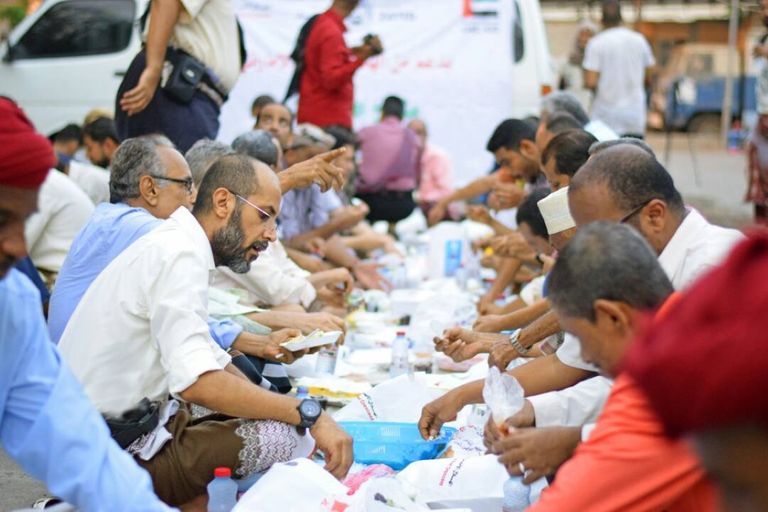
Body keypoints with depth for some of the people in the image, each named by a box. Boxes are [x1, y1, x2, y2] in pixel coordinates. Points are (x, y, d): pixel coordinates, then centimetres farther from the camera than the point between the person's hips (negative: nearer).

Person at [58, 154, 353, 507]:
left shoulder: (173, 245, 16)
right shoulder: (180, 256, -16)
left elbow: (212, 361, 21)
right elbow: (197, 381, -29)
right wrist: (310, 415, -25)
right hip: (113, 456, -10)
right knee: (285, 438, -19)